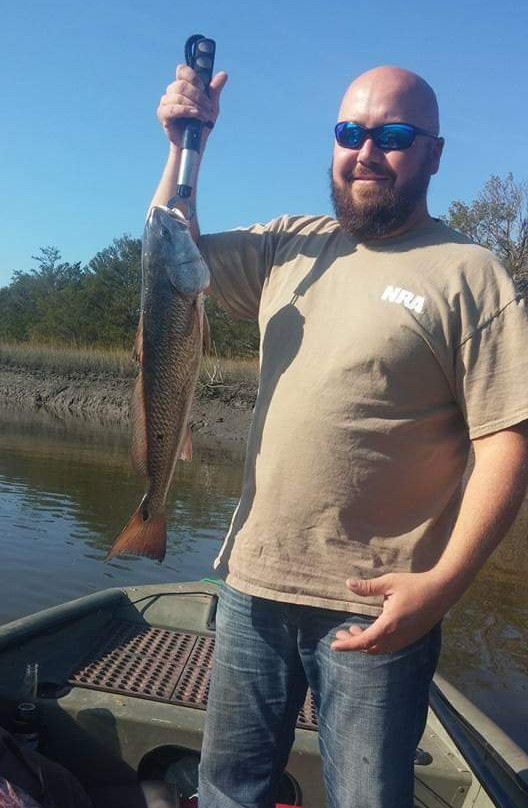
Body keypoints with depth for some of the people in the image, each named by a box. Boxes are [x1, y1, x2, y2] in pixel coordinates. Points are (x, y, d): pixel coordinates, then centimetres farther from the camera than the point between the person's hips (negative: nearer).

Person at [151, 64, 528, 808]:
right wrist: (185, 145, 3)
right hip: (255, 583, 5)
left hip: (376, 606, -4)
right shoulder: (291, 246, 9)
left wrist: (444, 583, -21)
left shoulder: (468, 275, -8)